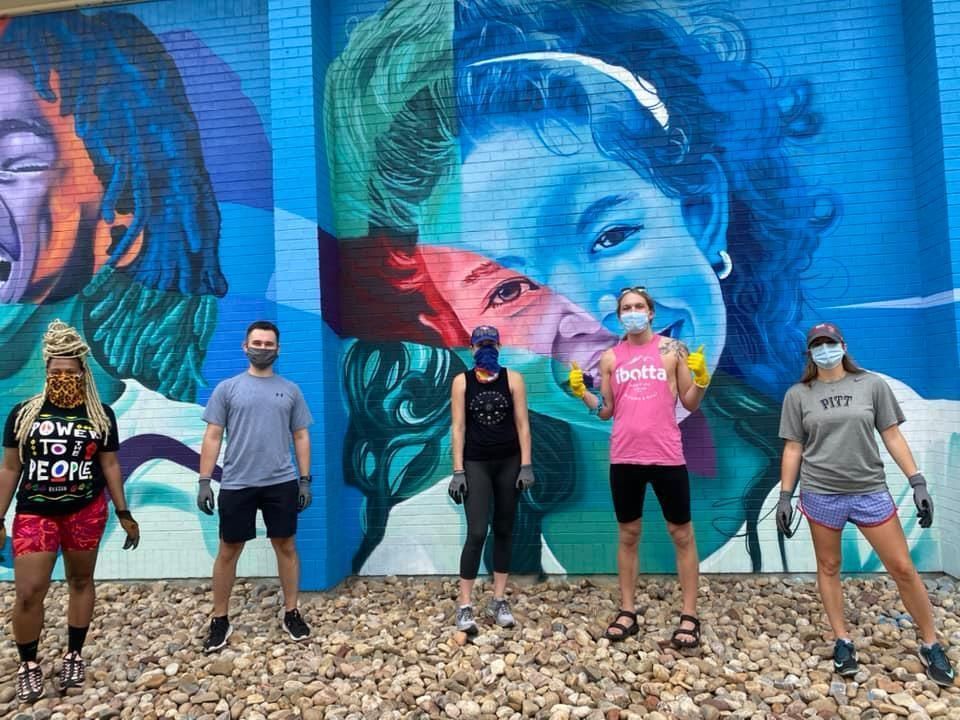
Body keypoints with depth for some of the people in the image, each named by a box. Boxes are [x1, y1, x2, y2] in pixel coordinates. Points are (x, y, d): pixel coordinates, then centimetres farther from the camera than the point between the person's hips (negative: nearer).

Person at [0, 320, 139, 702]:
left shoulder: (100, 415, 0)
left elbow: (110, 465, 4)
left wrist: (124, 514, 4)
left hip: (86, 511, 0)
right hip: (34, 513, 0)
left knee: (81, 580, 11)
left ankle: (74, 655, 28)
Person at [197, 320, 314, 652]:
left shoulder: (290, 390, 6)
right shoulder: (227, 388, 3)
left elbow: (301, 437, 8)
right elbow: (213, 437, 1)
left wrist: (305, 480, 3)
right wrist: (204, 481, -5)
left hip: (281, 483, 1)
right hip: (236, 484, -1)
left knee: (286, 546, 9)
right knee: (228, 551, 10)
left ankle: (291, 613, 24)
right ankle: (220, 619, 25)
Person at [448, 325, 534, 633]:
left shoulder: (513, 379, 2)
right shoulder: (462, 381, 1)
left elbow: (522, 424, 0)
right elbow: (458, 428, -2)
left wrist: (527, 465, -6)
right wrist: (458, 470, -7)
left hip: (509, 462, 2)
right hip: (476, 464, -1)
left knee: (504, 531, 9)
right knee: (477, 533, -8)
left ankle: (499, 601, 21)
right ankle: (464, 607, 1)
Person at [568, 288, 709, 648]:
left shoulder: (673, 349, 1)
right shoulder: (610, 358, 7)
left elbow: (690, 404, 3)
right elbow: (606, 411, 10)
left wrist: (702, 379, -14)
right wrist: (582, 392, -4)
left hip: (667, 456, -2)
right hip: (624, 458, 2)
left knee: (681, 534, 7)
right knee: (628, 534, 11)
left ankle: (689, 616, 20)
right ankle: (627, 612, 23)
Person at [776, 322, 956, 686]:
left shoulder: (873, 384, 2)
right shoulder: (798, 395, 1)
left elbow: (892, 437, 4)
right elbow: (793, 449, 3)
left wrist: (918, 482, -2)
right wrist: (785, 496, 0)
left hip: (871, 492, 0)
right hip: (821, 494, 0)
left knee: (903, 568, 5)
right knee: (828, 567, 9)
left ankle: (931, 645, 23)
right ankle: (842, 640, 24)